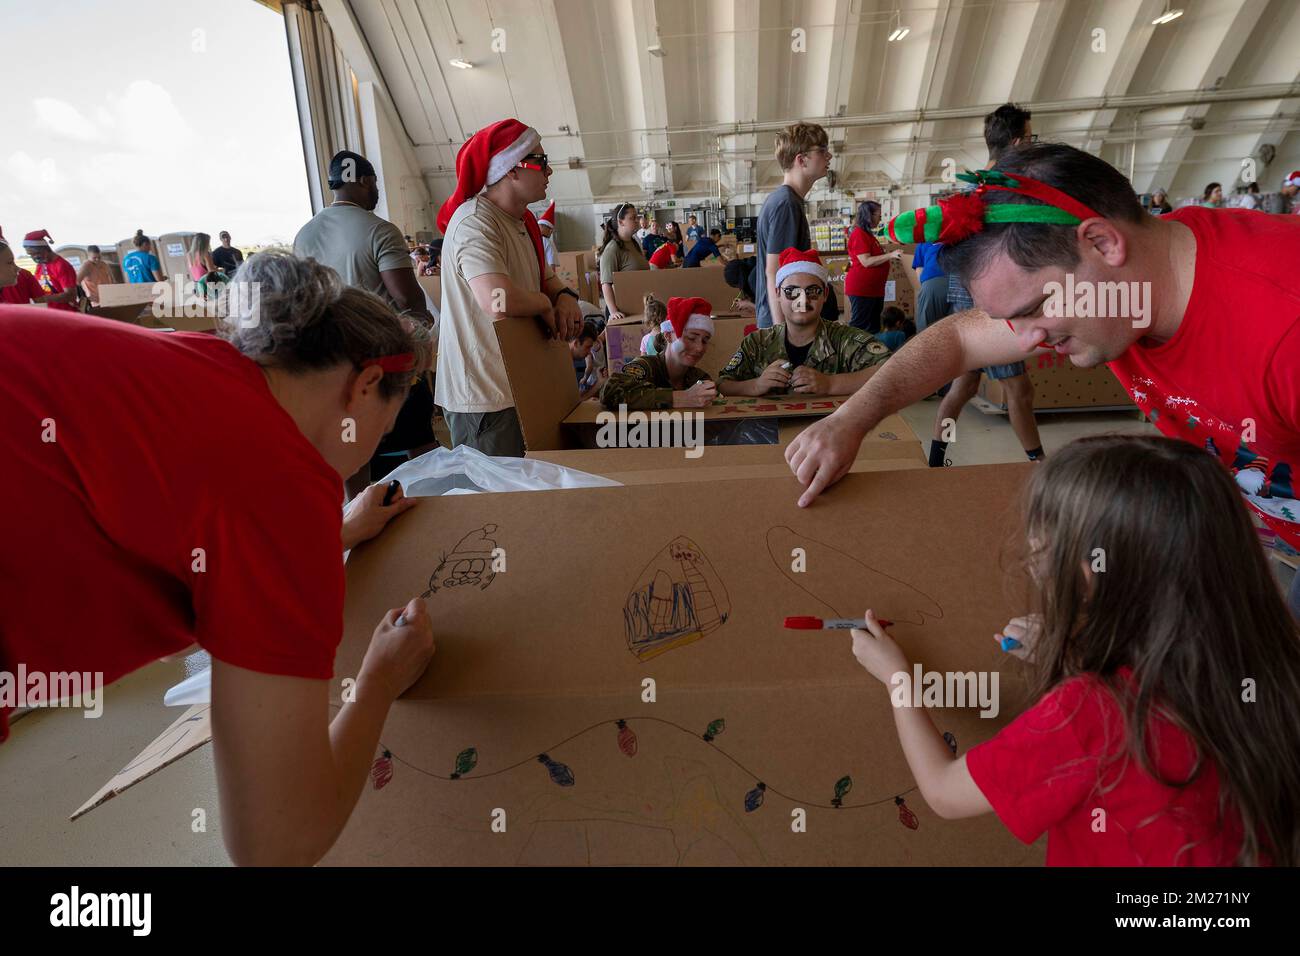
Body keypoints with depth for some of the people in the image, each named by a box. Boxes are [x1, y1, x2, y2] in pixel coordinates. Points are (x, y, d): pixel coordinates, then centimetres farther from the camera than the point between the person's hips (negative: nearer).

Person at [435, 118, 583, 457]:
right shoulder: (475, 224, -21)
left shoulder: (520, 219, 13)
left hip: (516, 387, 10)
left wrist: (564, 295, -2)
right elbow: (500, 301, -35)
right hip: (482, 396, -10)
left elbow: (543, 273, 22)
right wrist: (545, 303, -14)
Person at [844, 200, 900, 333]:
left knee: (874, 327, 12)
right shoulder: (858, 234, -12)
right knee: (860, 327, -7)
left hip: (874, 289, 10)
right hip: (861, 289, -10)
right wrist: (890, 255, -18)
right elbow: (866, 262, -19)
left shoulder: (868, 234, 18)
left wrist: (890, 257, 19)